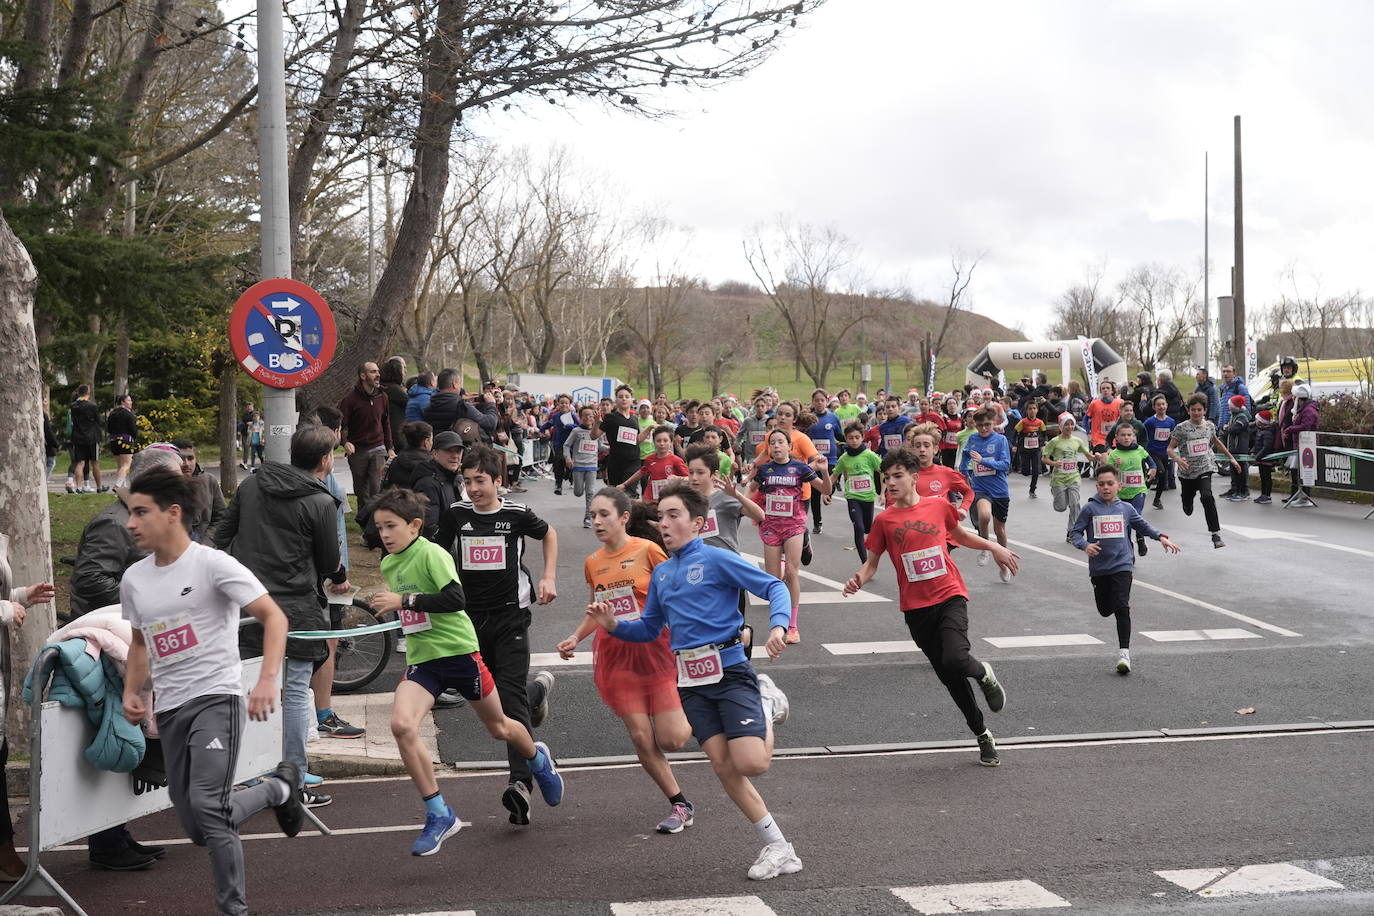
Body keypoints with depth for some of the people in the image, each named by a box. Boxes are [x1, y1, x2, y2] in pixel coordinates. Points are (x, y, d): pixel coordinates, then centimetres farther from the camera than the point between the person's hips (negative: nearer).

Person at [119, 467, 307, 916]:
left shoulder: (212, 564, -10)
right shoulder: (134, 579, 10)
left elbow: (274, 617, -14)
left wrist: (267, 680, -27)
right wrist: (131, 692, 9)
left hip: (216, 697, -7)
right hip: (169, 710, 7)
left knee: (207, 804, -24)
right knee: (197, 828, 6)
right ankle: (278, 787, 31)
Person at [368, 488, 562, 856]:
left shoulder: (431, 554, -16)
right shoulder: (388, 564, 7)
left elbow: (455, 598, -28)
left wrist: (404, 600, -28)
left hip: (460, 652, -5)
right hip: (421, 660, 5)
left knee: (498, 727, 14)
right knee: (401, 725, -22)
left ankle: (539, 759, 51)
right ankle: (439, 815, -10)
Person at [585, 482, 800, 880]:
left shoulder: (716, 559, -6)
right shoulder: (661, 573, 14)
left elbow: (775, 586, -10)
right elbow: (649, 629, 23)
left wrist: (778, 626, -27)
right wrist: (613, 625, 5)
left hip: (730, 671, -6)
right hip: (691, 682, 6)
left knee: (751, 764, -17)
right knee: (724, 768, -1)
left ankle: (767, 705, 15)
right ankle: (777, 848, 11)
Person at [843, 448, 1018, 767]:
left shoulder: (939, 507, 1)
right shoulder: (884, 520, -1)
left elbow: (960, 535, 22)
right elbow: (872, 563, 4)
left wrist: (994, 547, 15)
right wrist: (858, 579, -16)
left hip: (950, 597, -1)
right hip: (916, 608, 1)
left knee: (955, 660, -25)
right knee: (948, 676, 8)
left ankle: (984, 674, 12)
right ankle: (982, 735, 25)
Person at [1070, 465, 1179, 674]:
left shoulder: (1126, 509, 5)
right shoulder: (1090, 509, -3)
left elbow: (1143, 525, 19)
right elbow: (1076, 531, -1)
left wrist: (1161, 538, 7)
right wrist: (1085, 545, -20)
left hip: (1122, 565, 0)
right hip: (1099, 568, 0)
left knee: (1122, 608, -14)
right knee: (1105, 610, 11)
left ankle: (1124, 652, -13)